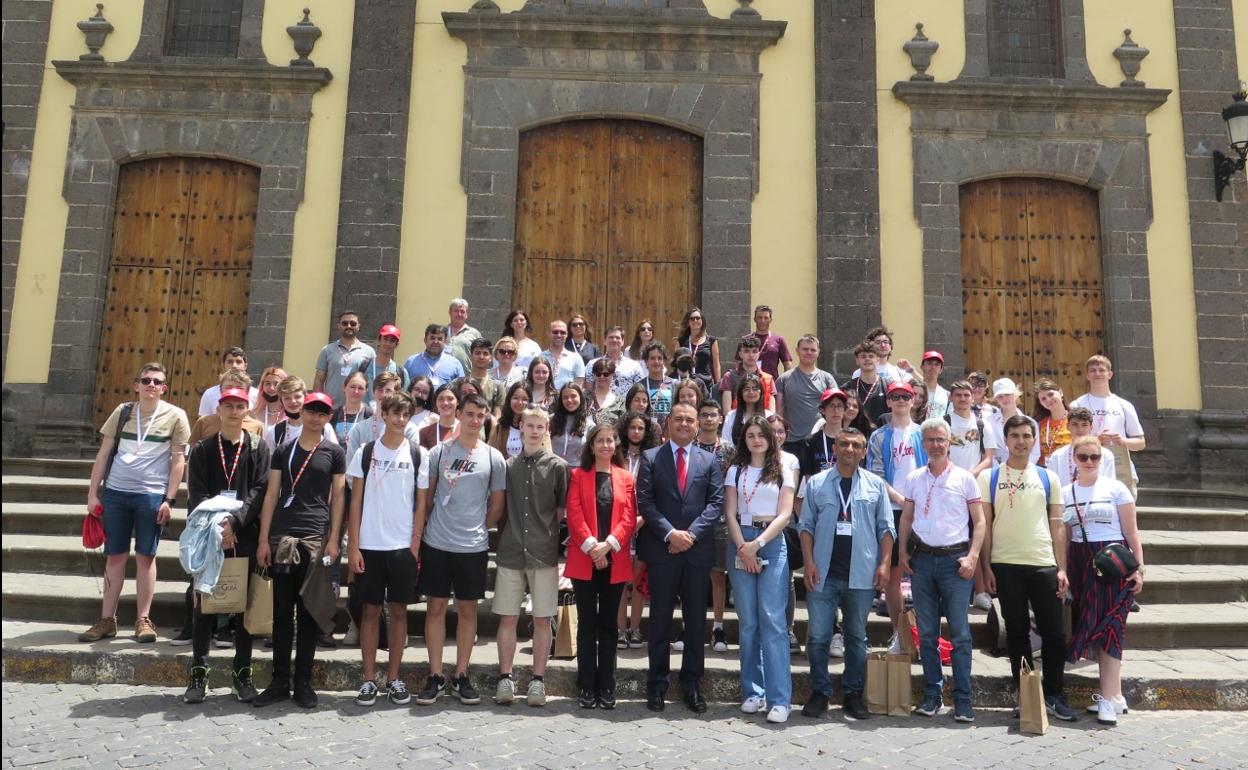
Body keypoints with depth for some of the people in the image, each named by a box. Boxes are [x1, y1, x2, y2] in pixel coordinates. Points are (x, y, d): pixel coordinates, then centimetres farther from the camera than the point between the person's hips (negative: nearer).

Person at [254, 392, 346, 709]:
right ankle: (279, 681, 14)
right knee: (282, 612, 5)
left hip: (317, 539, -1)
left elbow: (338, 497, 5)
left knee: (310, 612, 4)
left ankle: (303, 682, 13)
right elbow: (271, 495, 8)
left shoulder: (335, 453, 6)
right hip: (282, 538, 1)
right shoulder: (284, 450, 10)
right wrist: (263, 539, 2)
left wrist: (333, 539, -3)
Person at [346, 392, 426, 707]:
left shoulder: (417, 455, 2)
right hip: (369, 545, 0)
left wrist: (415, 547, -4)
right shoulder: (366, 452, 2)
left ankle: (394, 678, 17)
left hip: (403, 547, 0)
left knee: (399, 610, 7)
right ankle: (369, 679, 13)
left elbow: (421, 504, 3)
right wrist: (354, 547, -4)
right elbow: (356, 501, 3)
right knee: (370, 610, 5)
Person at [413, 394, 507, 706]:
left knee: (467, 610, 8)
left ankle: (461, 676, 19)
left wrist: (479, 529, 7)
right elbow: (426, 497, 8)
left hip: (473, 547, 0)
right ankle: (435, 676, 16)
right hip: (436, 543, 0)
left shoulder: (493, 458, 1)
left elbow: (497, 505, 8)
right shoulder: (438, 452, 2)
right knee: (436, 607, 6)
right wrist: (427, 527, 5)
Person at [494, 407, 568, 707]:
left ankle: (537, 680, 14)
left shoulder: (558, 466, 1)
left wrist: (547, 532, -3)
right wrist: (507, 535, 5)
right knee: (507, 617, 5)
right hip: (511, 551, 2)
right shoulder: (508, 465, 8)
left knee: (542, 619, 4)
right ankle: (505, 677, 16)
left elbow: (562, 509, 4)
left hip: (544, 553, -1)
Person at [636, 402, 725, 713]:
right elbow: (645, 501, -2)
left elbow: (716, 502, 2)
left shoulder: (709, 460, 10)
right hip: (662, 548, -1)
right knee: (660, 620, 5)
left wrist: (692, 533, -11)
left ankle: (692, 685, 17)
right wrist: (669, 533, -13)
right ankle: (657, 685, 14)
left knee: (696, 620, 7)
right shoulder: (651, 457, 5)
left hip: (698, 550, 2)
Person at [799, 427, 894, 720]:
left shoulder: (876, 485, 6)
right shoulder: (816, 483, 5)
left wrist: (885, 564, -4)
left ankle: (852, 694, 22)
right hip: (823, 574, 0)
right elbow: (806, 525, 4)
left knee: (857, 637, 11)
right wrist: (808, 562, -6)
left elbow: (886, 528, 5)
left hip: (861, 574, 1)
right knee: (818, 637, 3)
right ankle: (820, 693, 16)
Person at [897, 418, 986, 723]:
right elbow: (906, 518, 14)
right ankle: (931, 695, 17)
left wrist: (972, 556, -9)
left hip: (955, 559, -3)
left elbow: (979, 521, 2)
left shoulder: (964, 478, 1)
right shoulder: (914, 479, 9)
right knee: (926, 632, 8)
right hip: (922, 559, 3)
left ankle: (963, 700, 4)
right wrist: (903, 552, 3)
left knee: (960, 632, -2)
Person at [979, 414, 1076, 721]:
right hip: (1006, 565, -1)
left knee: (1054, 632, 3)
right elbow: (985, 524, 2)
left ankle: (1055, 695, 19)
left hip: (1044, 564, 1)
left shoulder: (1048, 478, 8)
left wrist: (1062, 568, 2)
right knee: (1017, 632, 8)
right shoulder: (989, 477, 3)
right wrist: (986, 567, -4)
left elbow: (1057, 525, 8)